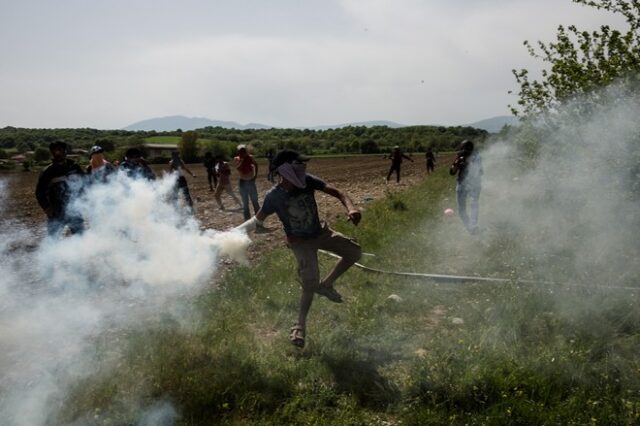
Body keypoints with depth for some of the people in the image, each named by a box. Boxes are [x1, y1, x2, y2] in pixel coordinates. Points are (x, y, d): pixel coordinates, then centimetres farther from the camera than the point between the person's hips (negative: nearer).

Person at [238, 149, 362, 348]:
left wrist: (350, 207, -39)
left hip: (320, 232, 5)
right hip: (300, 242, -5)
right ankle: (300, 324, 7)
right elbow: (258, 219, -9)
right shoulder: (274, 196, -24)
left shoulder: (307, 181, -17)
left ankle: (326, 284, 22)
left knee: (354, 251, 6)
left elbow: (337, 192, -19)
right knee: (310, 282, -15)